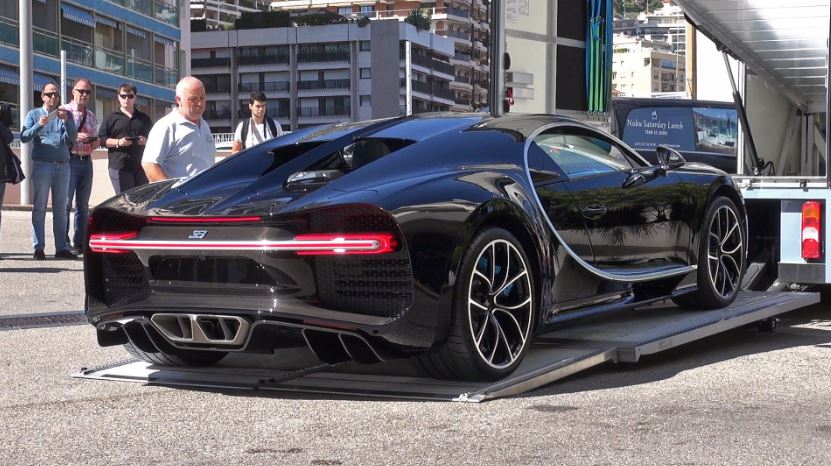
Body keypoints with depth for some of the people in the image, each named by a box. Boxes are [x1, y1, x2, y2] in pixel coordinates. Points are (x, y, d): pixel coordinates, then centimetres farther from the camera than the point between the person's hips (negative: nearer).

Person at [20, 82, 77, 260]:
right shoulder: (35, 114, 9)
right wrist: (39, 126, -16)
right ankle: (38, 248, -4)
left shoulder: (66, 115, 14)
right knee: (39, 207, -3)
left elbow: (72, 139, 3)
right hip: (42, 164, -3)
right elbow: (24, 137, -1)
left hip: (63, 165, 3)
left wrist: (66, 121, -11)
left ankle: (61, 247, 8)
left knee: (60, 209, 6)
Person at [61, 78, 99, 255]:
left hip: (86, 161, 6)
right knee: (66, 203, -7)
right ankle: (64, 243, -4)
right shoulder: (64, 111, -1)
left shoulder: (90, 115, 17)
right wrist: (75, 137, -19)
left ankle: (80, 243, 13)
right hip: (70, 159, -6)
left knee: (83, 205, 8)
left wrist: (94, 143, 0)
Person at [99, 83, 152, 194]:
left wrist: (146, 141, -3)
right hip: (120, 167, -3)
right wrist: (118, 142, -13)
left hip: (141, 166, 3)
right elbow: (101, 139, 3)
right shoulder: (111, 118, 9)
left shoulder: (144, 118, 18)